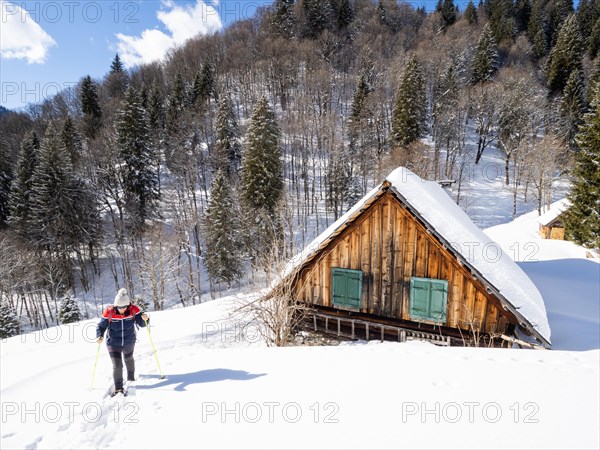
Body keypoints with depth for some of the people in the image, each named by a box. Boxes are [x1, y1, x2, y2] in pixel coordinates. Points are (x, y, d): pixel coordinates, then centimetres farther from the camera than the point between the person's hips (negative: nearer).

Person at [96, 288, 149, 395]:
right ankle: (118, 388, 17)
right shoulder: (109, 312, -23)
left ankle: (131, 377, 54)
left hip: (129, 343, 2)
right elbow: (101, 326, -12)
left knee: (129, 360, 26)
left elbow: (141, 323, -15)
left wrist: (145, 319, -37)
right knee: (117, 365, -6)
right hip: (113, 344, -2)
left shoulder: (133, 310, -21)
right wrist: (99, 336, -30)